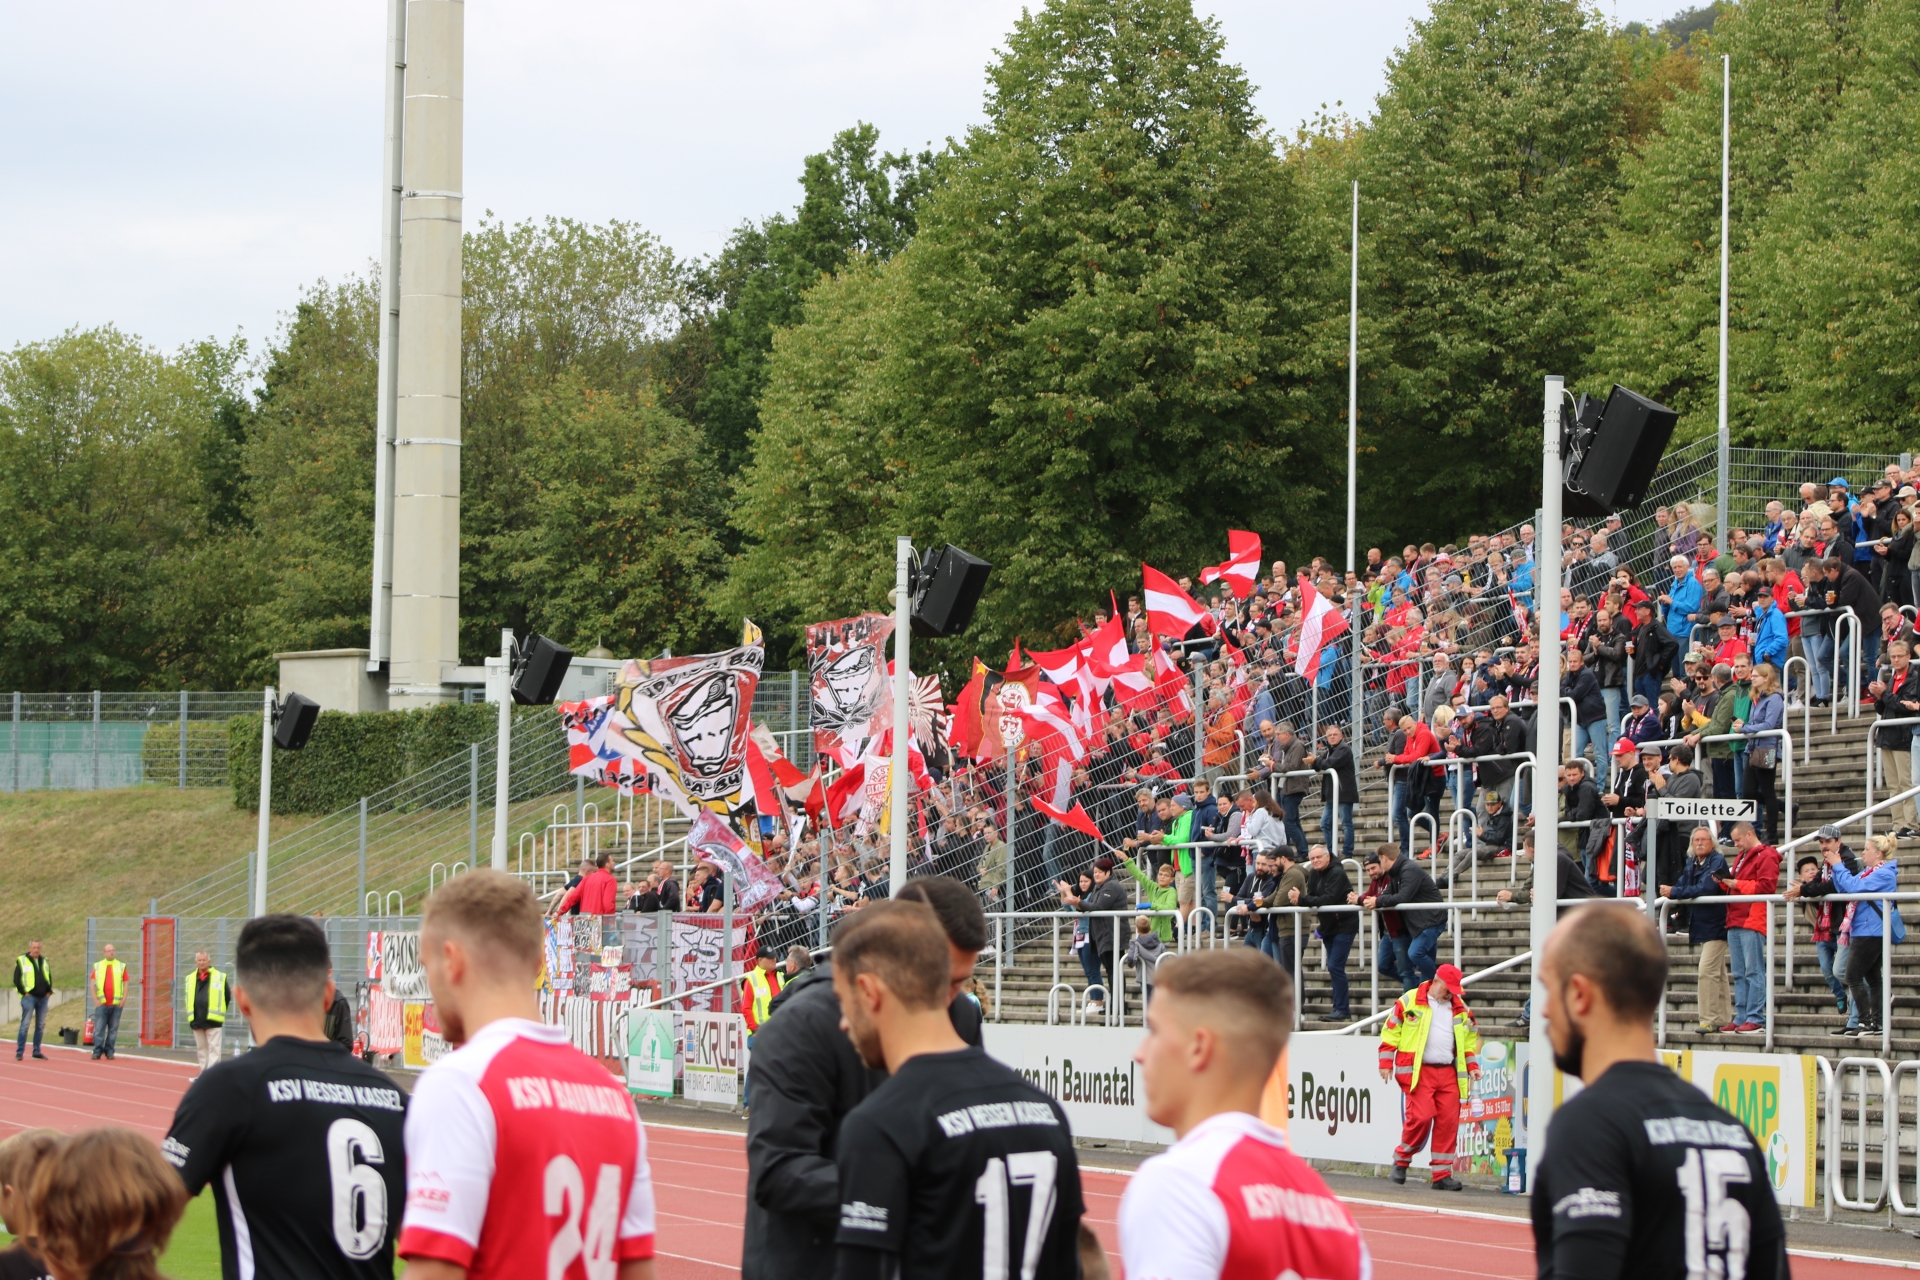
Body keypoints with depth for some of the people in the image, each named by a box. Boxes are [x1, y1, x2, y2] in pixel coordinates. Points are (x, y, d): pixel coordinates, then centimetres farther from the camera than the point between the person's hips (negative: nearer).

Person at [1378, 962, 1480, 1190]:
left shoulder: (1461, 1008, 15)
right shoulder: (1409, 1002, 1)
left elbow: (1471, 1038, 26)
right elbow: (1390, 1032, 3)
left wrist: (1472, 1065, 15)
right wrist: (1386, 1063, -2)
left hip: (1449, 1073, 5)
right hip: (1419, 1071, -5)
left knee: (1448, 1121, -2)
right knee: (1421, 1116, -16)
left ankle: (1442, 1174, 4)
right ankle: (1401, 1160, 5)